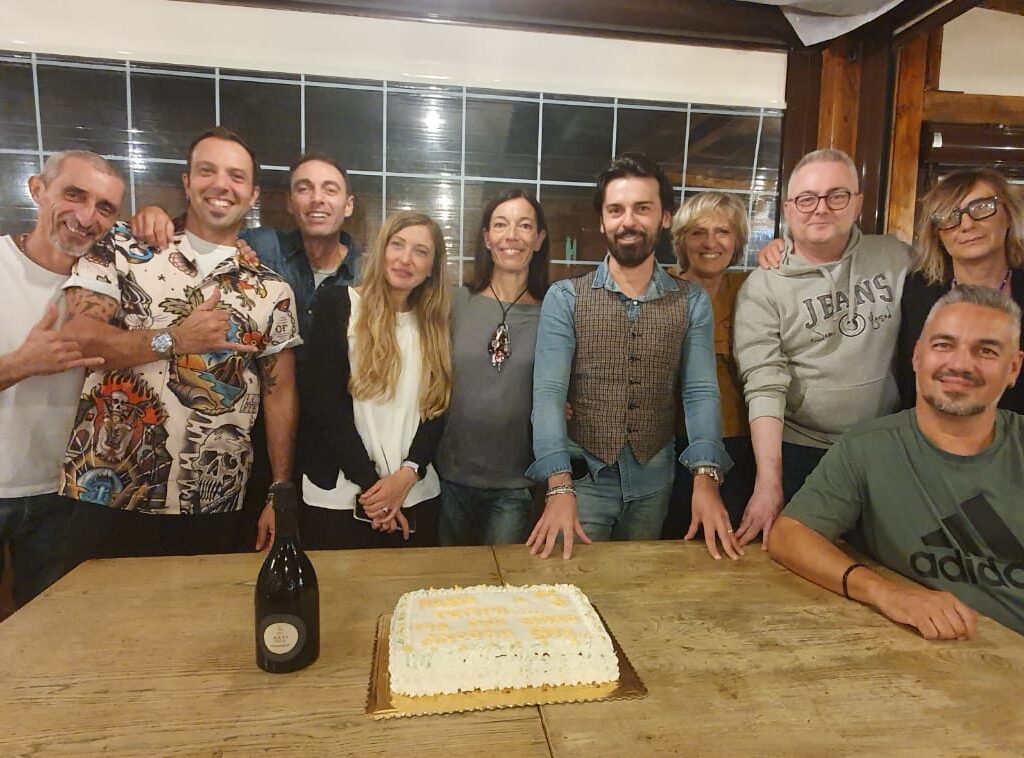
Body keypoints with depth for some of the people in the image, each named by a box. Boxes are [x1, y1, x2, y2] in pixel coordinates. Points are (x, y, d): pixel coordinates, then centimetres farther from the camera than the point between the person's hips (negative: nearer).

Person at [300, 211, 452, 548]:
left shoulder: (436, 324, 9)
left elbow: (438, 409, 4)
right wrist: (369, 481, -11)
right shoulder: (337, 304, -2)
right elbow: (325, 402, -9)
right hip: (339, 494, -3)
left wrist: (408, 473, -11)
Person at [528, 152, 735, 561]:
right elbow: (549, 392, -14)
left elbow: (701, 392, -6)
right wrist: (559, 487, -25)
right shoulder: (564, 298, -8)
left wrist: (705, 479, -21)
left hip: (654, 481, 3)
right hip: (583, 477, -2)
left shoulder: (693, 303, 0)